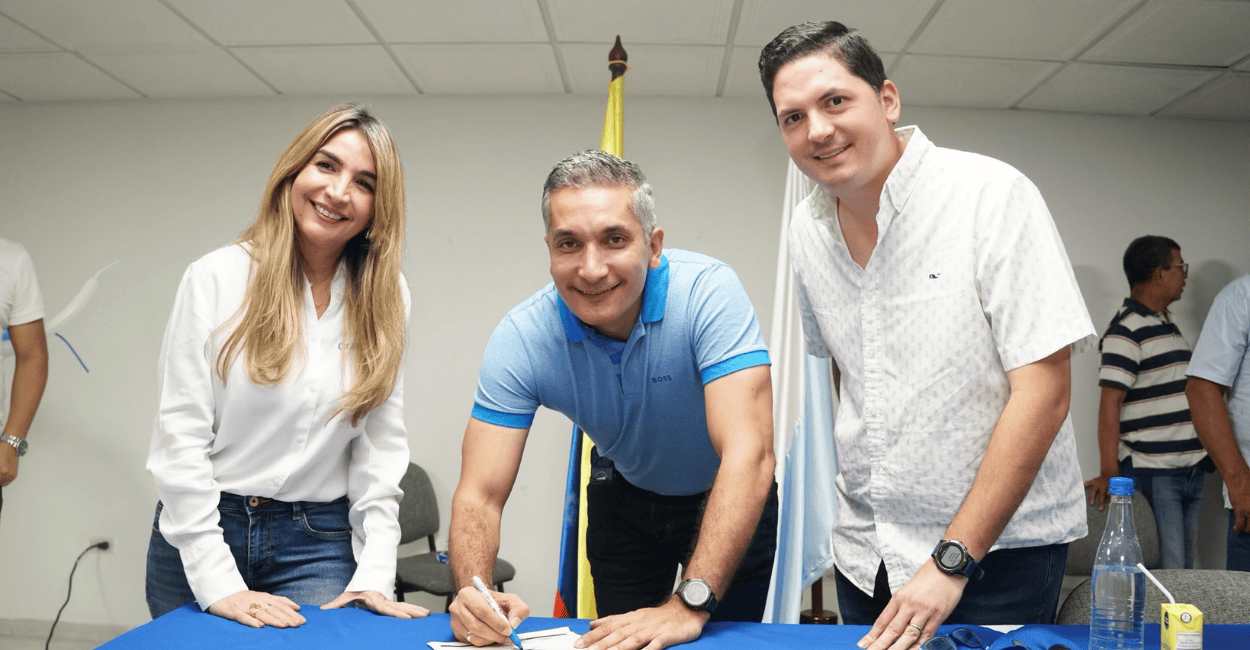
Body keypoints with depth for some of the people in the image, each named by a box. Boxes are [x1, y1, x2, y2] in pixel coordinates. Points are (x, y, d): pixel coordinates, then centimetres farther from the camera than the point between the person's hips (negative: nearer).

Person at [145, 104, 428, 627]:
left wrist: (374, 574, -8)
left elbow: (382, 442, -1)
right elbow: (180, 435, -10)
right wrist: (218, 582, -14)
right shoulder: (216, 278, -7)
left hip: (319, 542, 1)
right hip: (201, 533, -1)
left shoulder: (385, 296, -1)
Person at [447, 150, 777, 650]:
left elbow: (749, 453, -42)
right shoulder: (521, 339, -25)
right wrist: (473, 593, -45)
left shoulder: (707, 291, -34)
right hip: (626, 494, 2)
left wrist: (690, 605, -50)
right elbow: (480, 495, -25)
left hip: (729, 498, -2)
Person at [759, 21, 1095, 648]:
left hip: (1000, 543, -5)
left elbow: (1043, 391, -19)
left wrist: (951, 561, -19)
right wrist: (860, 479, 10)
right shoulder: (808, 228, 2)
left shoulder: (992, 194, -15)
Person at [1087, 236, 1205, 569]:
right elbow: (1110, 403, -18)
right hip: (1152, 475, -9)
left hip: (1191, 470, 9)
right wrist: (1110, 474, -23)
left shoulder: (1168, 325, 18)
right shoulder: (1126, 329, -12)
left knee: (1186, 567, 12)